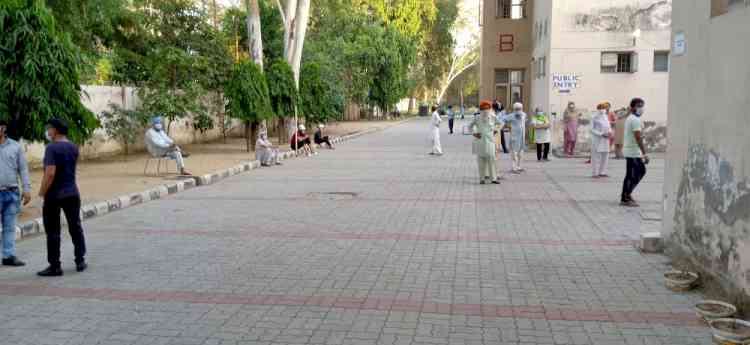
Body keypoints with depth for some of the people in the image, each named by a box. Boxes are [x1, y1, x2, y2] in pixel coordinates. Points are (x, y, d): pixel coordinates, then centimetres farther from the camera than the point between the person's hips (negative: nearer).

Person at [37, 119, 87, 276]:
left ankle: (55, 266, 6)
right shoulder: (73, 148, 6)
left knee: (53, 232, 2)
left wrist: (42, 192, -14)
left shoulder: (52, 148, -15)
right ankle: (80, 261, 18)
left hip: (54, 195, -6)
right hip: (72, 193, 6)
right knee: (75, 228, 14)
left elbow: (50, 173, -23)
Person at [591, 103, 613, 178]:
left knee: (605, 156, 8)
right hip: (597, 139, -7)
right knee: (596, 156, -7)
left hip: (605, 139, 7)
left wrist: (610, 132, 0)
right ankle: (595, 173, -4)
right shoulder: (595, 117, -7)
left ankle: (602, 172, 16)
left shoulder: (606, 116, 14)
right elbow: (592, 129, -11)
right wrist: (601, 134, -20)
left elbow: (609, 126, 21)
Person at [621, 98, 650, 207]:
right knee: (631, 176, -4)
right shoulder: (635, 120, -17)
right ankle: (625, 199, 1)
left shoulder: (630, 118, 15)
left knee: (641, 171, 17)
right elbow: (638, 138, -23)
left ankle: (627, 193, 19)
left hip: (632, 152, 10)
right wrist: (644, 154, -23)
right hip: (633, 152, -10)